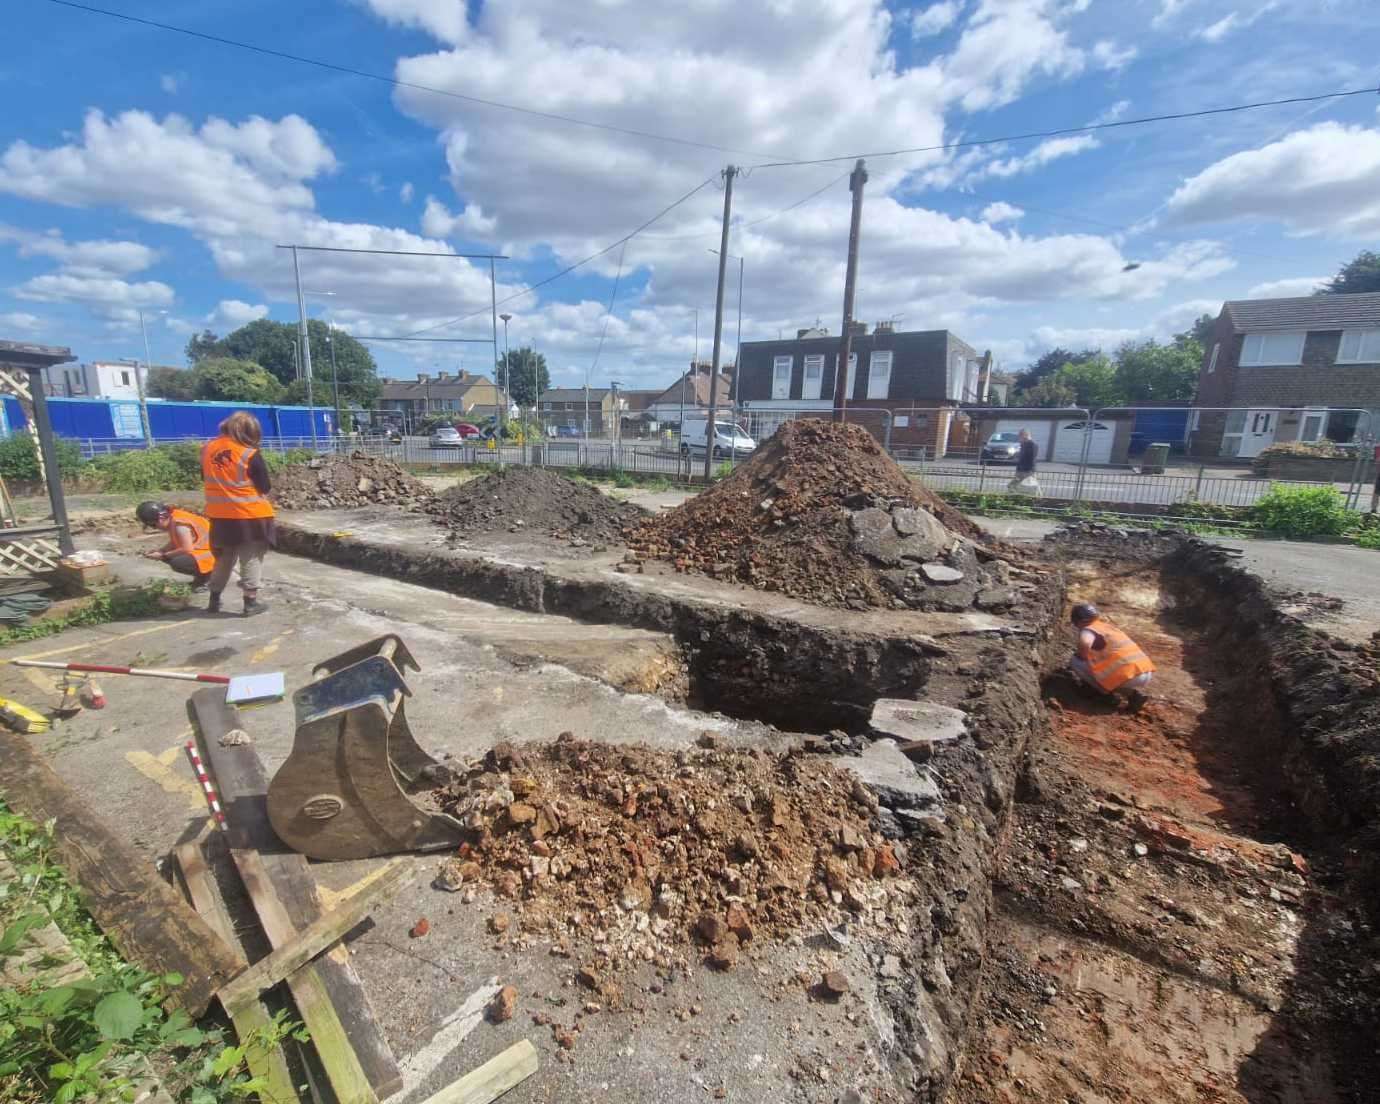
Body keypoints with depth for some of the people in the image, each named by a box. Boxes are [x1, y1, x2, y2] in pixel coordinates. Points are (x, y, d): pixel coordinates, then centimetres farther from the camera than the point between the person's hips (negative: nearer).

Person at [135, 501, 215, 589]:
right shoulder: (171, 519, 4)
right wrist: (159, 550, -1)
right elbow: (174, 543, 14)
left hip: (210, 553, -10)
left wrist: (163, 556, -17)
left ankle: (206, 575, -4)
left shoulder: (179, 524, -22)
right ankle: (201, 573, 12)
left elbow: (187, 549, -25)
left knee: (178, 563, -29)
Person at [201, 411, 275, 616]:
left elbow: (205, 479, 14)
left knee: (223, 560, 20)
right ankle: (251, 602, 9)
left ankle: (214, 600, 28)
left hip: (220, 516, 5)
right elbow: (265, 488, -9)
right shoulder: (250, 455, -16)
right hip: (250, 515, -5)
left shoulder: (207, 450, 1)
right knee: (251, 560, 6)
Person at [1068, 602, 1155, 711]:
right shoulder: (1107, 625, 24)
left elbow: (1084, 644, -25)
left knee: (1075, 662, 2)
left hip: (1130, 675, -8)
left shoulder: (1088, 630, -1)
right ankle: (1134, 693, 11)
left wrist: (1083, 656, -4)